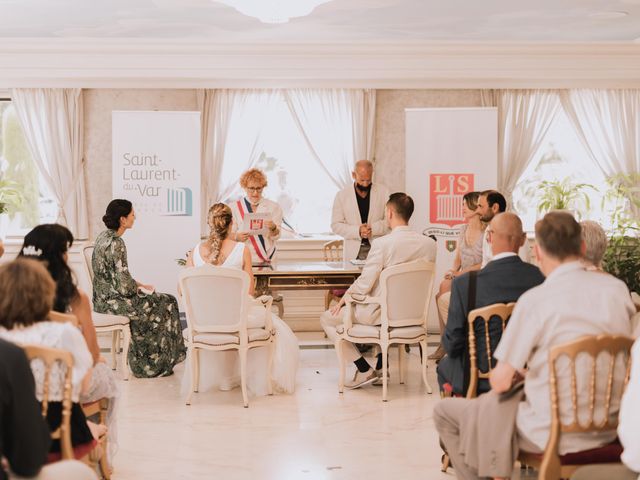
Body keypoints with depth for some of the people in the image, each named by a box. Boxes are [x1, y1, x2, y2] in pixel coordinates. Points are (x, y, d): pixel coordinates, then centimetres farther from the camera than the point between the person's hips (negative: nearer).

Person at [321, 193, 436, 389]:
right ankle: (381, 366, 30)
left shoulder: (382, 243, -21)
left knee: (327, 318, 13)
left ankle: (365, 369, 5)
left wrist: (342, 301, 1)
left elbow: (363, 285, -18)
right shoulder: (429, 244, -4)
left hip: (381, 314, -6)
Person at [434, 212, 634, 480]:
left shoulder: (535, 300, -18)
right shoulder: (617, 289, -2)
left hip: (554, 434, -6)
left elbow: (500, 382, -14)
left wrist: (516, 372, 10)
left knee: (444, 412, 11)